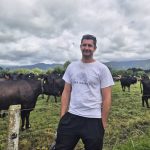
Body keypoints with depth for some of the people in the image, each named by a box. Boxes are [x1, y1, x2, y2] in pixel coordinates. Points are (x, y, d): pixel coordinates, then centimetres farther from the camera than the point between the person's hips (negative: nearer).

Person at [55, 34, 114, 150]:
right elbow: (66, 92, 8)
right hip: (71, 117, 3)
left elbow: (107, 97, -5)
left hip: (93, 119, -3)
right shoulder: (71, 67, 6)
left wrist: (103, 122, -7)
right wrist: (62, 115, 2)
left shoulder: (102, 69, -5)